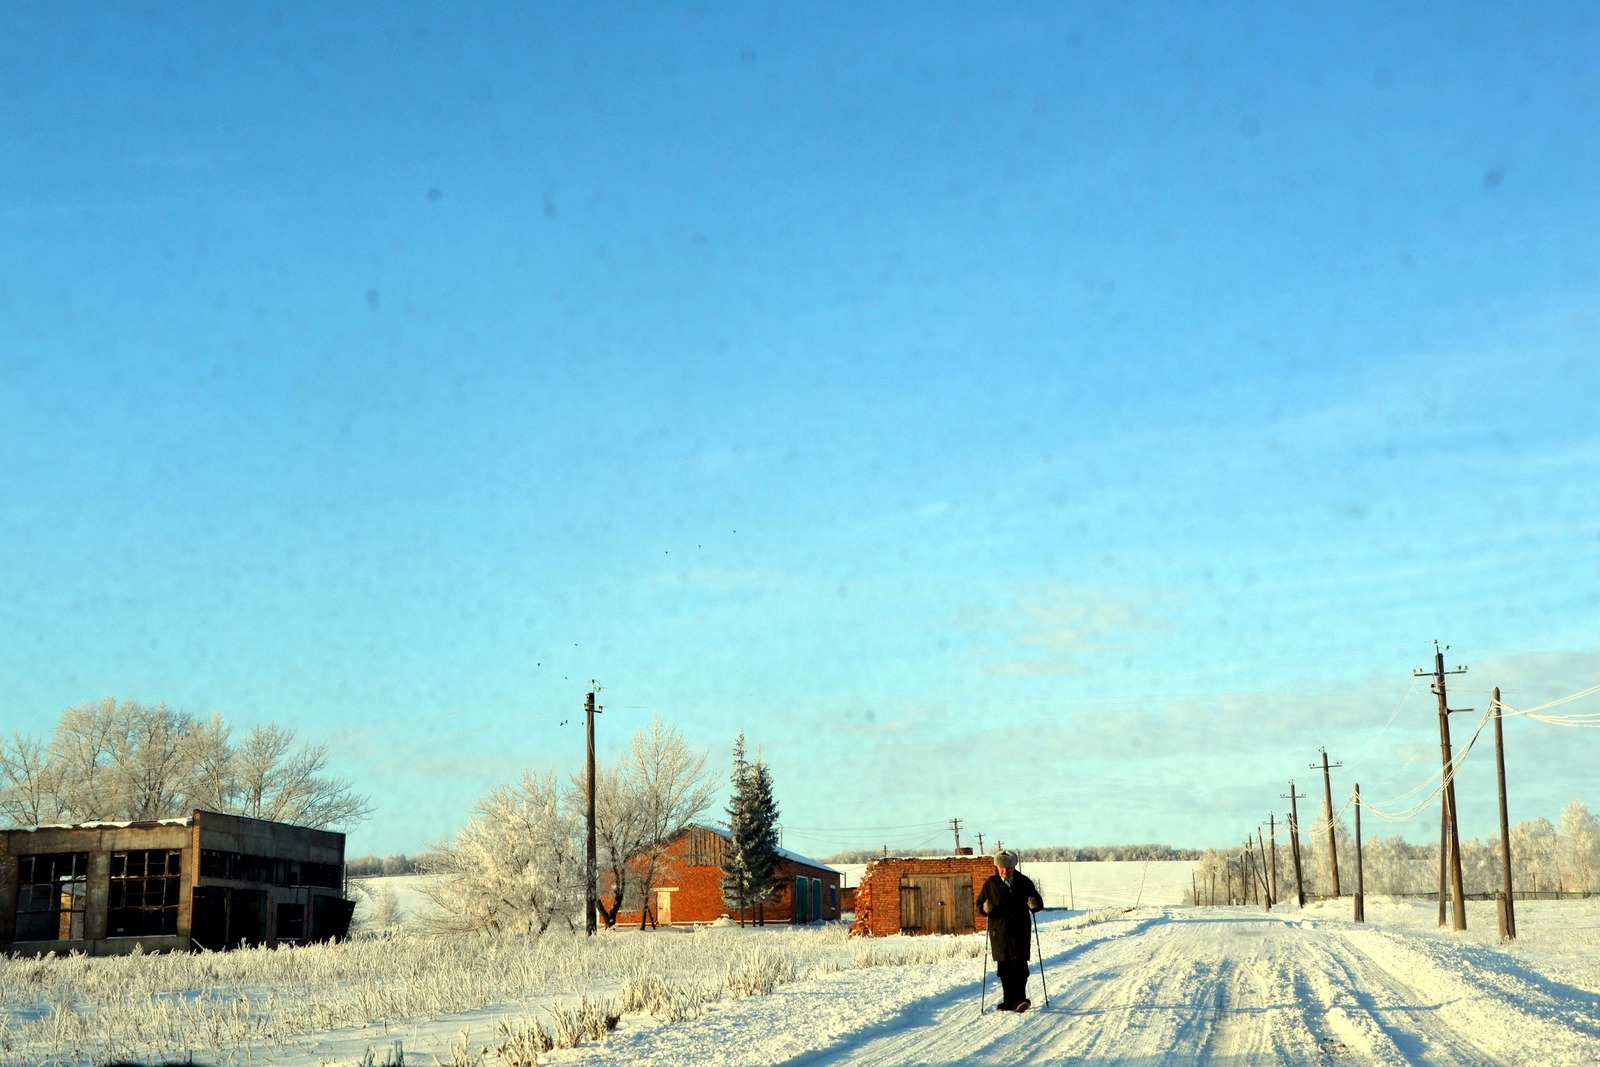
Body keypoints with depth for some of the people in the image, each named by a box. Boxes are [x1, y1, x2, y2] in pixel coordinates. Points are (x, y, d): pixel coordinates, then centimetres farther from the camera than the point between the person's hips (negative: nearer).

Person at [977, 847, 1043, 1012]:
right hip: (999, 933, 1)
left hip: (1021, 932, -1)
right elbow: (979, 905, 8)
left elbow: (1039, 903, 10)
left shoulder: (1024, 882, 4)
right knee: (1004, 969, 4)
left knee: (1020, 966, -11)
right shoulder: (991, 883, 5)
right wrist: (985, 908, -15)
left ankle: (1018, 1000, -13)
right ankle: (1008, 1001, 13)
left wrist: (1034, 905, -13)